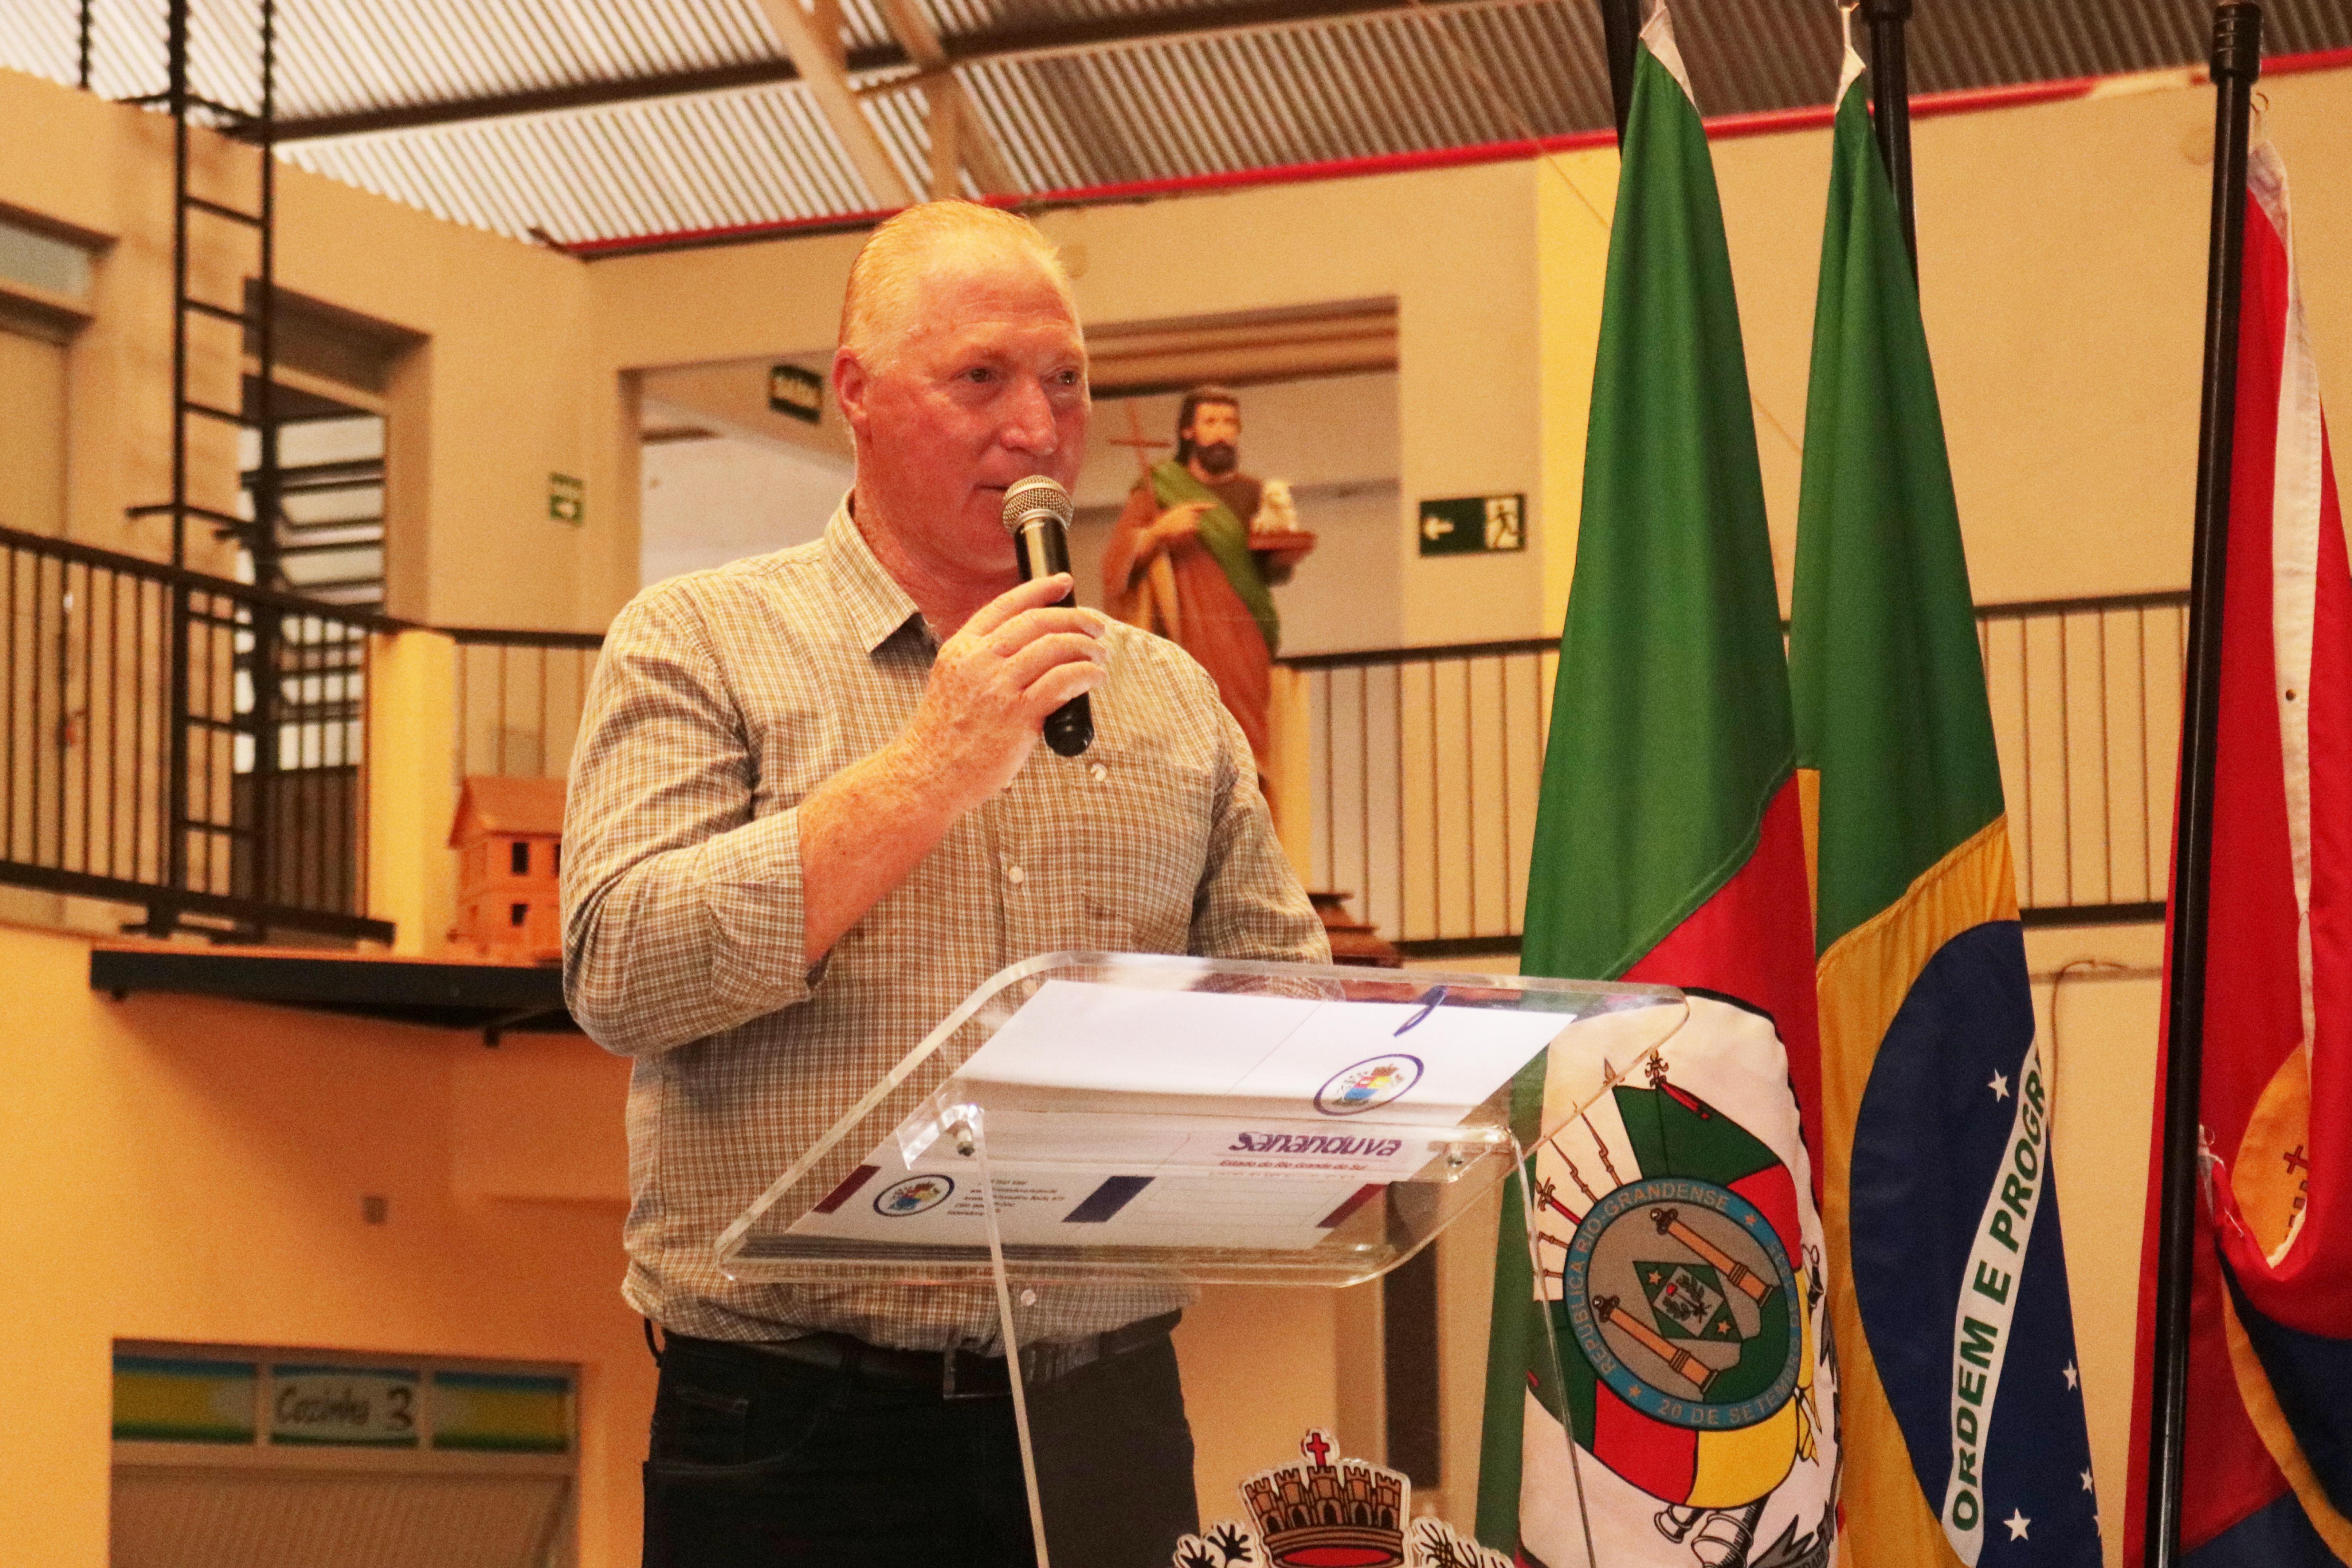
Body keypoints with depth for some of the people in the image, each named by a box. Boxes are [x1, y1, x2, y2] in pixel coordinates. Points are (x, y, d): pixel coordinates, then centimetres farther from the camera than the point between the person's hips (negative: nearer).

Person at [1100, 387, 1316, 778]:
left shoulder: (1255, 495, 17)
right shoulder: (1157, 490, 12)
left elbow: (1275, 571, 9)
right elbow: (1119, 557, 2)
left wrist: (1281, 549, -14)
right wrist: (1159, 530, -16)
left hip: (1244, 642, 2)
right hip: (1187, 640, -2)